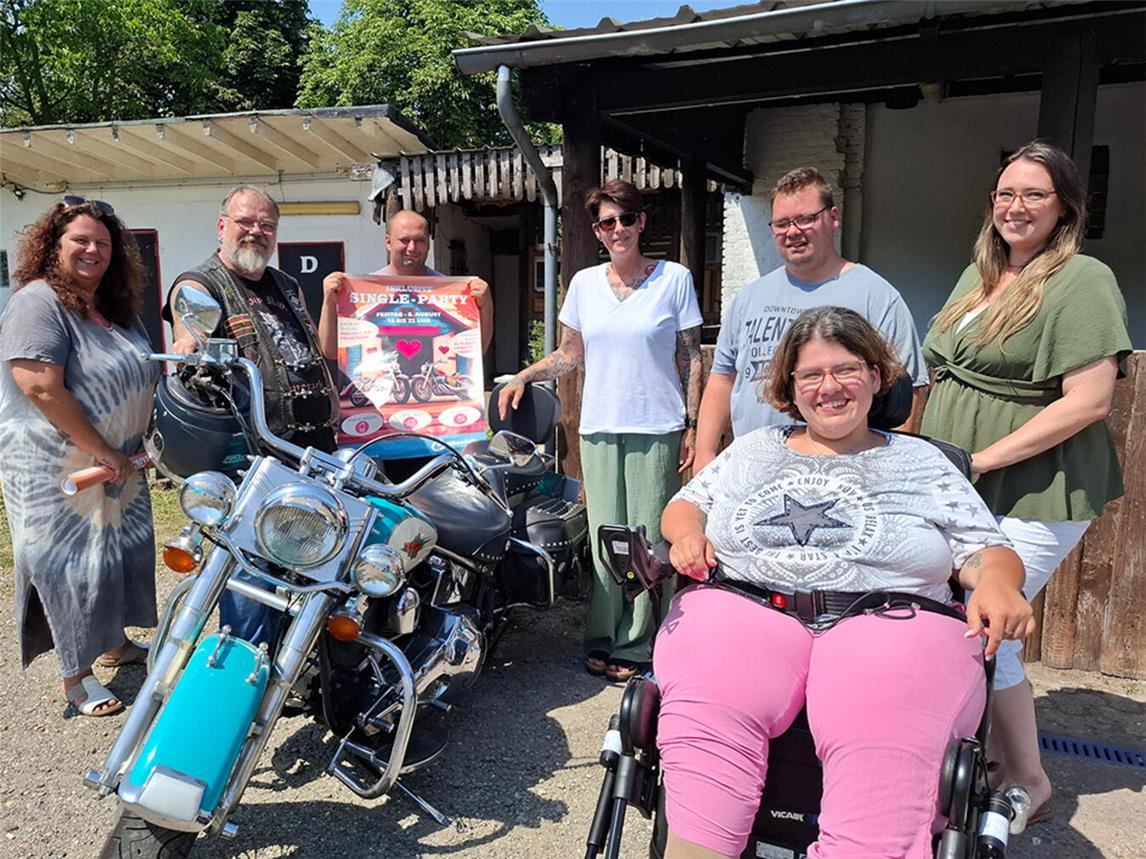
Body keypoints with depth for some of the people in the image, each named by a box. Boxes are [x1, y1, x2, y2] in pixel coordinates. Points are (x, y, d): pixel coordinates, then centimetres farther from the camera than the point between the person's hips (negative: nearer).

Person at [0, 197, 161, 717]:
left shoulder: (119, 310, 10)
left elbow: (141, 381, 18)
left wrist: (138, 445, 5)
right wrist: (102, 452, -21)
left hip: (118, 468, 8)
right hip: (58, 473, -8)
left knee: (123, 554, 18)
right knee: (73, 569, 1)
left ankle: (116, 644, 37)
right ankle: (76, 677, 16)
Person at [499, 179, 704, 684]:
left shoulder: (674, 278, 2)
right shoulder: (585, 283, 10)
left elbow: (690, 359, 2)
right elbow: (570, 354, 17)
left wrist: (693, 425, -3)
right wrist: (522, 378, 4)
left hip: (657, 428, -2)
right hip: (600, 428, 3)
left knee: (647, 538, -1)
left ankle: (633, 645, 11)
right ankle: (604, 639, 16)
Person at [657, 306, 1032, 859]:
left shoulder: (920, 462, 20)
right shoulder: (755, 449, 26)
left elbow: (986, 552, 15)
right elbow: (685, 505, 28)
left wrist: (998, 583, -8)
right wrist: (687, 532, 4)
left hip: (889, 621, -1)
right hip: (742, 609, 1)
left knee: (879, 761, -34)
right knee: (705, 717, -33)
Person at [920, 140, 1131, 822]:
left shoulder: (1083, 281, -11)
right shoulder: (979, 275, 13)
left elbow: (1088, 402, -20)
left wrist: (979, 460, -19)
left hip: (1034, 495, -7)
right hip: (963, 491, 7)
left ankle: (1028, 784, 16)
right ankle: (996, 765, 30)